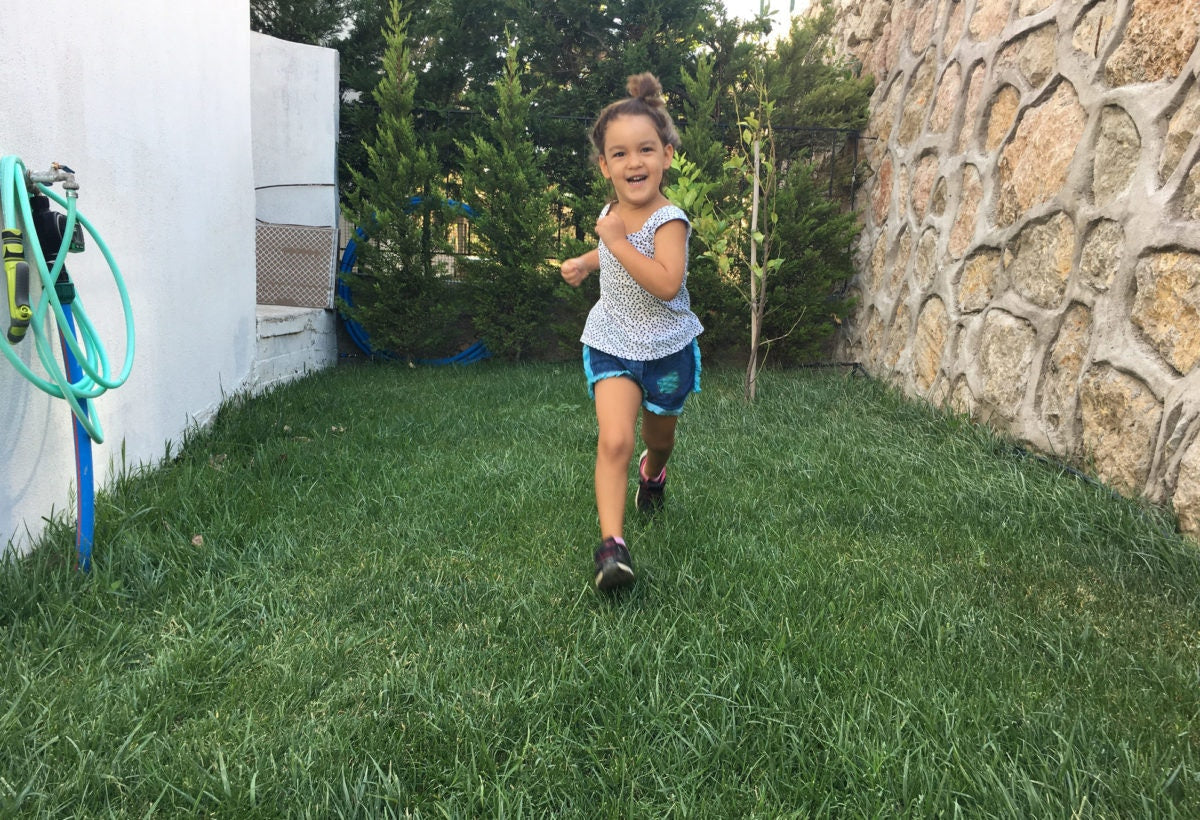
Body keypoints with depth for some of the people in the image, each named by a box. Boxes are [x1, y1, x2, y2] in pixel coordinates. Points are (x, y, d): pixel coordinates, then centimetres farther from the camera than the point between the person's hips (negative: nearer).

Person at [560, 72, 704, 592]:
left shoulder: (669, 221, -20)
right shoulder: (611, 214, -1)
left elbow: (667, 283, -37)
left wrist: (616, 240, -32)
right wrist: (584, 263, 9)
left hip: (666, 349, -2)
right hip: (611, 344, 2)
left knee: (659, 436, 22)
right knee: (614, 440, -19)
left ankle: (653, 472, 58)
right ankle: (611, 544, -18)